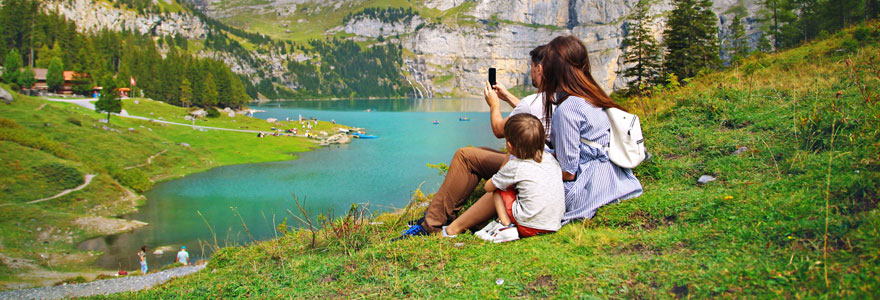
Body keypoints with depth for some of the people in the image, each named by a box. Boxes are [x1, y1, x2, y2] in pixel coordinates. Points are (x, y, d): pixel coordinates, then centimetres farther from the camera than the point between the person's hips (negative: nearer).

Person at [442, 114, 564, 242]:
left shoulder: (514, 166, -10)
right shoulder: (550, 158, 5)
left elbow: (488, 187, 4)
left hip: (530, 227, -7)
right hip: (555, 225, 7)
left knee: (496, 190, 10)